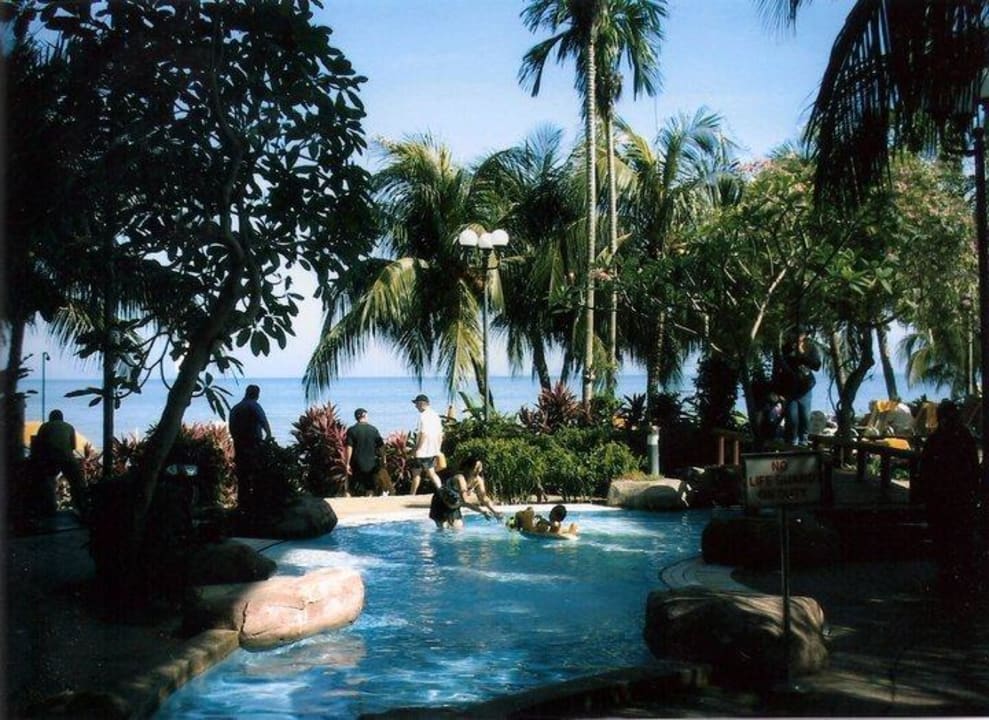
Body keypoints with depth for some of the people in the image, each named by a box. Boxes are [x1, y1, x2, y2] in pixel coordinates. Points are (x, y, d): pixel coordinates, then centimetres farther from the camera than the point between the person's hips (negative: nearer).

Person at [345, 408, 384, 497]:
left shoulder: (352, 430, -6)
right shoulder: (373, 429, 1)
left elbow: (349, 448, -12)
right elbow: (381, 446, 2)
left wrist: (348, 464, -9)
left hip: (357, 464, -2)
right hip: (371, 465, 2)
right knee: (370, 488, 10)